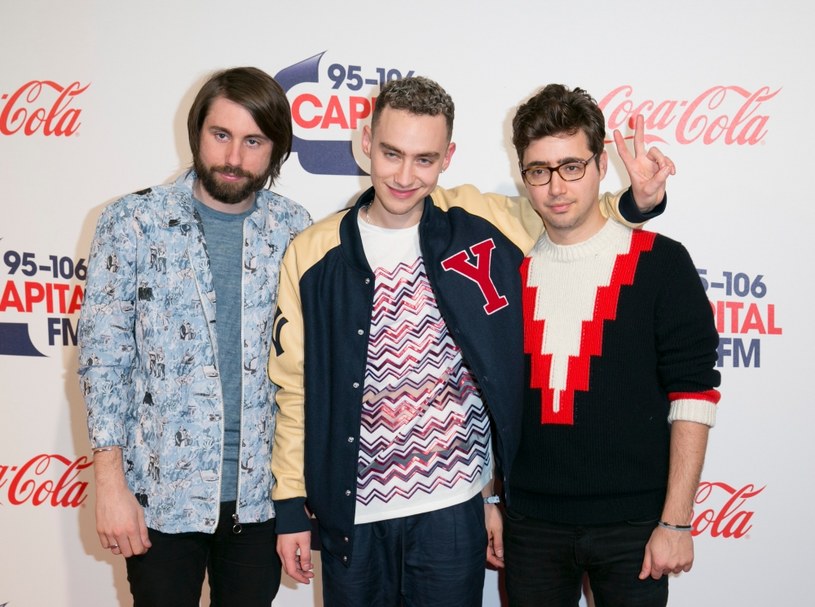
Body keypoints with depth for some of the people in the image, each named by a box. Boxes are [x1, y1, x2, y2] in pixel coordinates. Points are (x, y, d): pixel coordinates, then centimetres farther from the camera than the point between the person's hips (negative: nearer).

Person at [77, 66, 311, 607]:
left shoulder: (294, 231, 0)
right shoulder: (132, 223, -6)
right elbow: (104, 355, -6)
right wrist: (111, 483, -9)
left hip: (261, 494, 2)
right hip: (161, 491, -2)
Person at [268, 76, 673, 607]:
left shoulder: (480, 228, -4)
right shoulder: (315, 255, -4)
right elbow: (296, 389, 1)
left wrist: (637, 201, -8)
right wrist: (291, 507, 2)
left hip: (454, 509, 0)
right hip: (350, 514, 0)